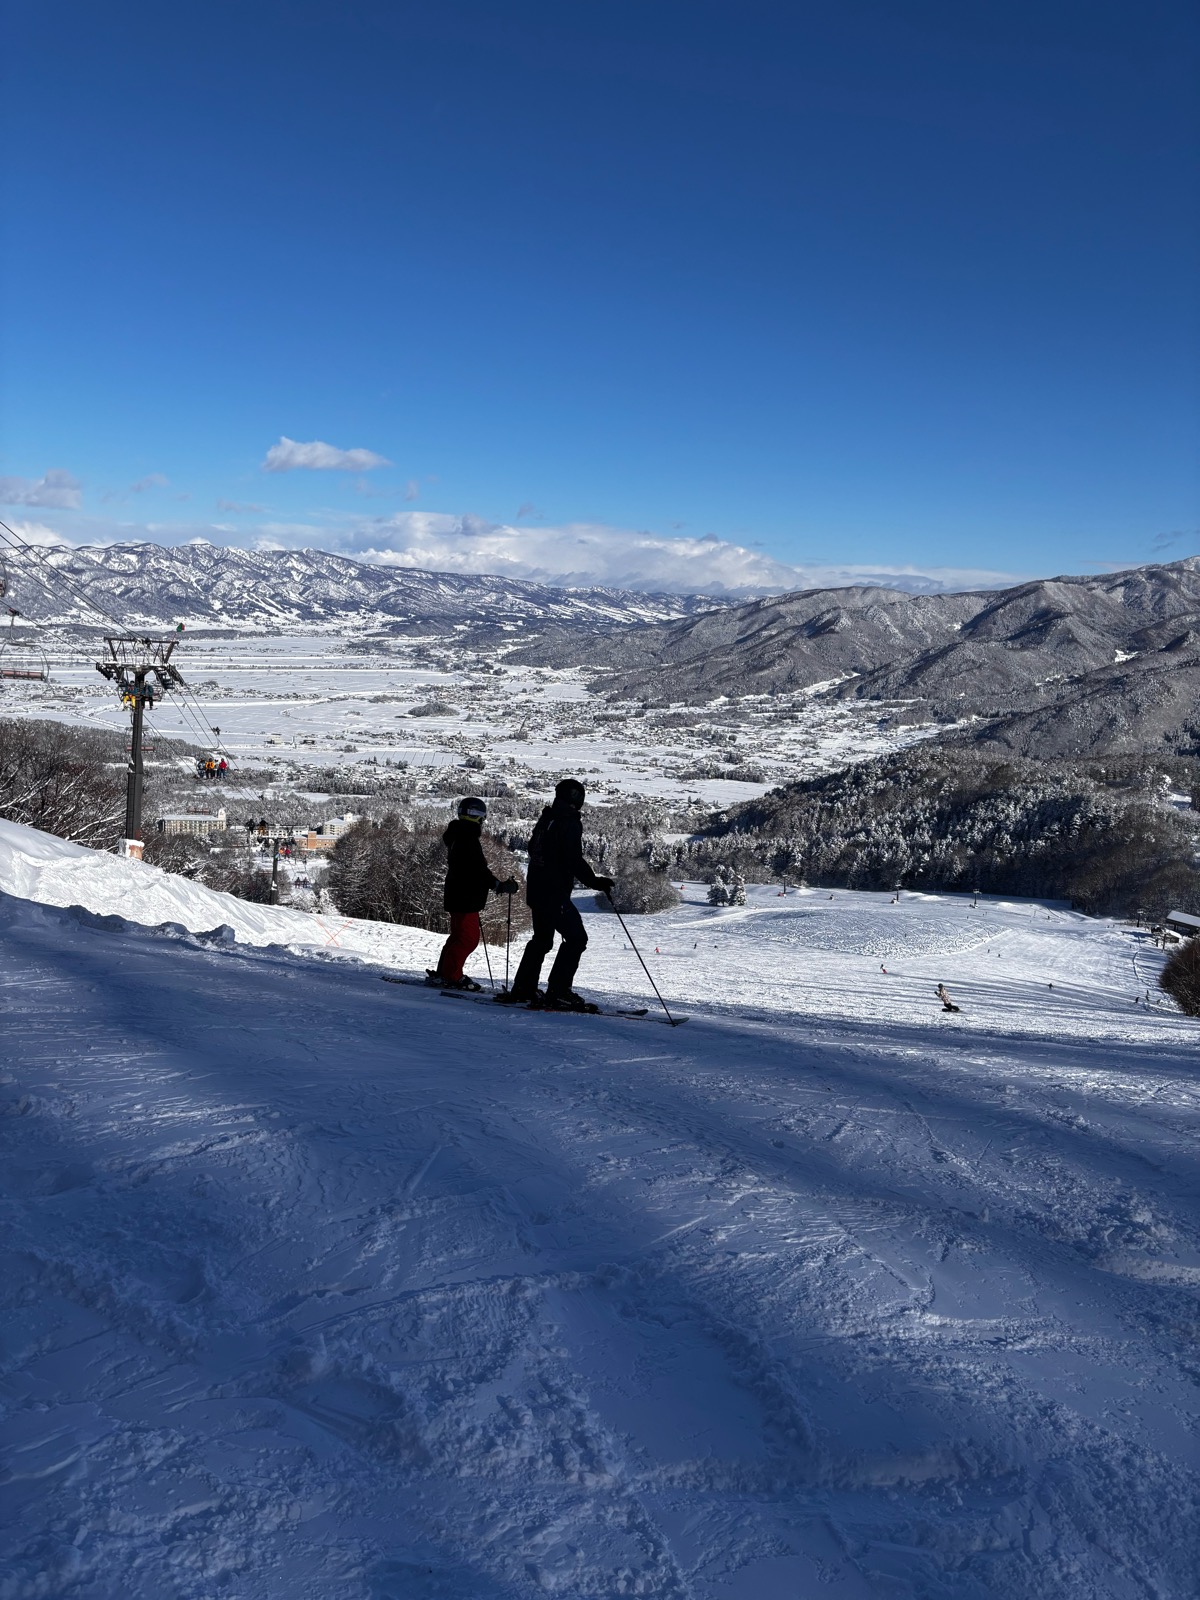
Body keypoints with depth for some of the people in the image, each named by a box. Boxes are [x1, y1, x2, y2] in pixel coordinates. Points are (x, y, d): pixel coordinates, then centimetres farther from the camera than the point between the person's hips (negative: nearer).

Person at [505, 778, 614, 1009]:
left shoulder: (546, 818, 13)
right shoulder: (570, 822, -14)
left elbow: (533, 849, 24)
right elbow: (574, 860, -20)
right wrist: (596, 881, -14)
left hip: (536, 889, 9)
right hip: (555, 893, -9)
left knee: (542, 939, 20)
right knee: (576, 938, -4)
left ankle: (523, 988, 23)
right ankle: (558, 992, -7)